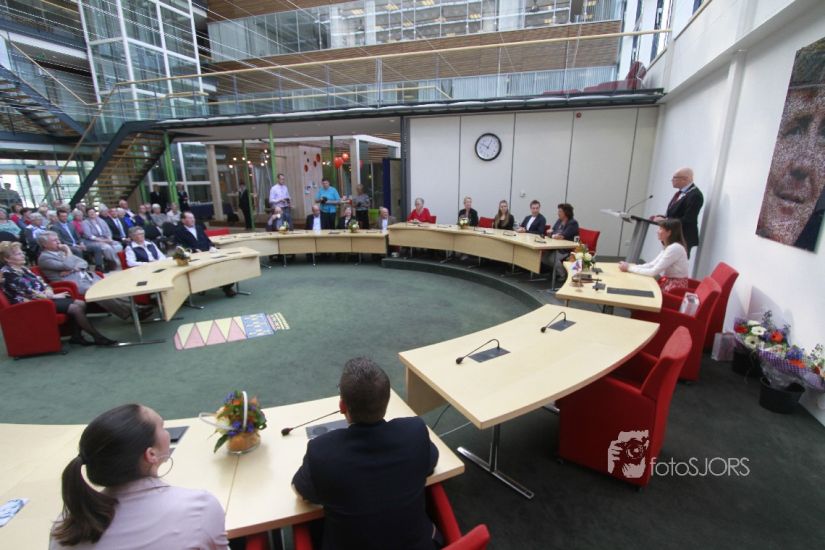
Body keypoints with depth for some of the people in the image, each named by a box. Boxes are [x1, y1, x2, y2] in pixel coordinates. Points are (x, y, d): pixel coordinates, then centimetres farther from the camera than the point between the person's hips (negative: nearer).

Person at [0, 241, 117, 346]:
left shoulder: (22, 268, 13)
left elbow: (40, 282, 14)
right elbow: (29, 293, -18)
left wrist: (49, 292, -8)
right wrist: (53, 296, -12)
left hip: (43, 297, 9)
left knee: (81, 304, -8)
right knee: (75, 308, -23)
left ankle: (76, 336, -4)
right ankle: (98, 338, -19)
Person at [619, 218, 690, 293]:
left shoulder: (675, 248, -20)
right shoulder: (668, 247, 10)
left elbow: (654, 272, -22)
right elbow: (652, 265, 7)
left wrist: (629, 268, -17)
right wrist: (630, 265, -7)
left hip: (675, 288, -8)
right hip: (667, 283, 8)